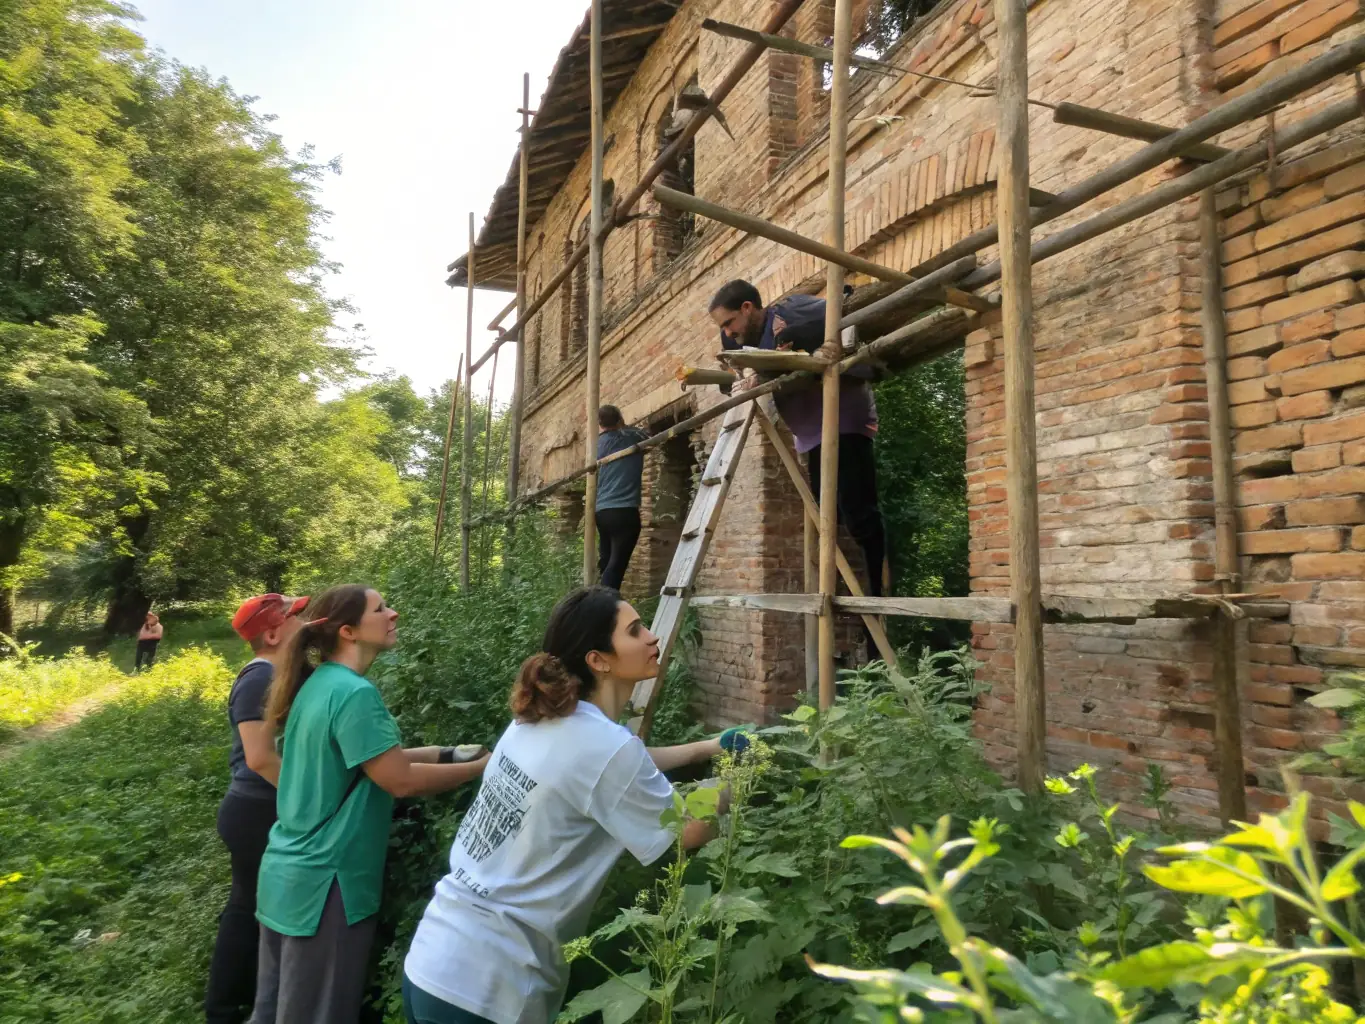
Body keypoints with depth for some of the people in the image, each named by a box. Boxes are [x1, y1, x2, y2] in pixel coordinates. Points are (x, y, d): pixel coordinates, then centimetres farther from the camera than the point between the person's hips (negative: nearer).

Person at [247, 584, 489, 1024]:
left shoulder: (318, 683, 6)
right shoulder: (354, 693, -22)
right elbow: (401, 779, -23)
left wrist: (446, 753, 7)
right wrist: (482, 767, -12)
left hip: (287, 873, 9)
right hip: (323, 882, -9)